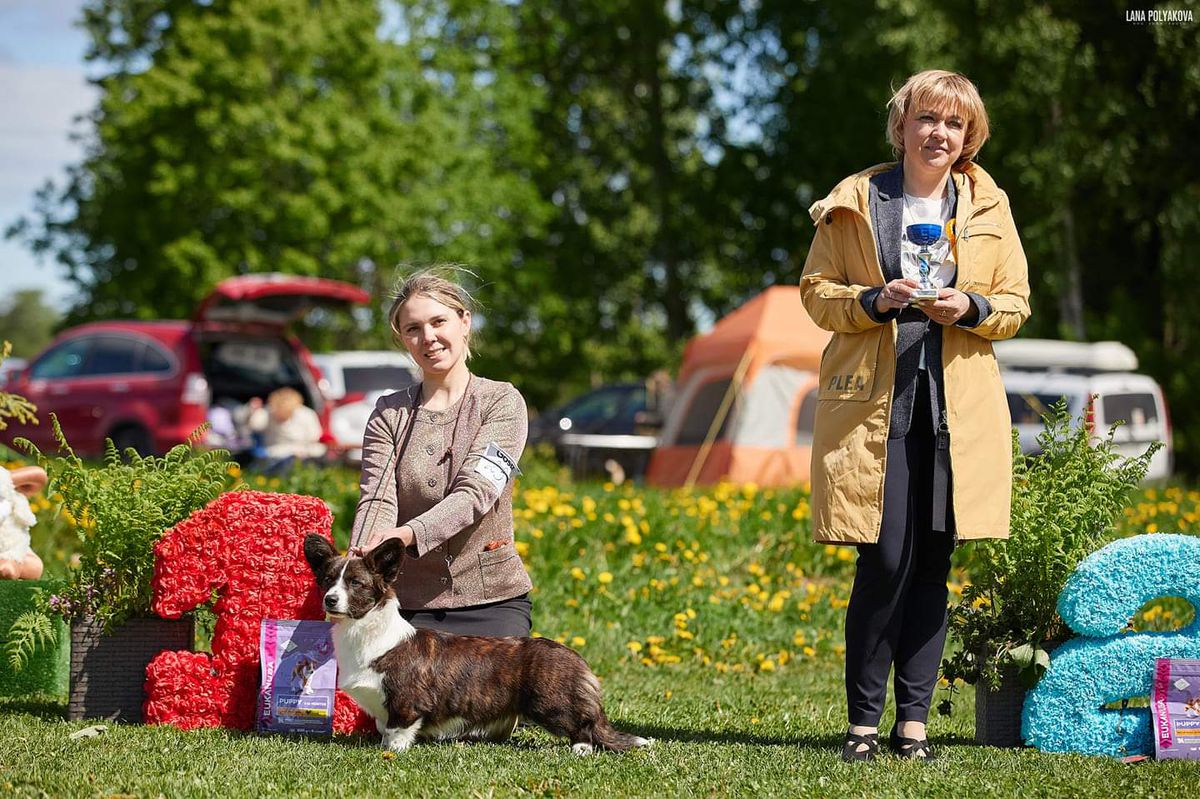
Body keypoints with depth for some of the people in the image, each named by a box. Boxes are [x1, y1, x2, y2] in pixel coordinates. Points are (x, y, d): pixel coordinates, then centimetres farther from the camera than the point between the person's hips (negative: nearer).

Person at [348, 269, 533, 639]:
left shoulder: (503, 401, 1)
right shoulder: (389, 414, 10)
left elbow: (475, 491, -13)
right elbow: (377, 498, -5)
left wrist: (408, 534, -32)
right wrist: (359, 563, -27)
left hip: (491, 599, -2)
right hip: (409, 605, 2)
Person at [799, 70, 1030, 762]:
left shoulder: (988, 207, 11)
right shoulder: (855, 201, 5)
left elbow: (1016, 304, 13)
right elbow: (816, 290, 7)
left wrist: (970, 309, -8)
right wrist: (874, 301, -11)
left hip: (958, 403, 2)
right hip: (873, 397, -2)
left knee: (933, 564, 2)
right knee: (886, 561, -9)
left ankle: (914, 720, 9)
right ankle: (864, 721, 1)